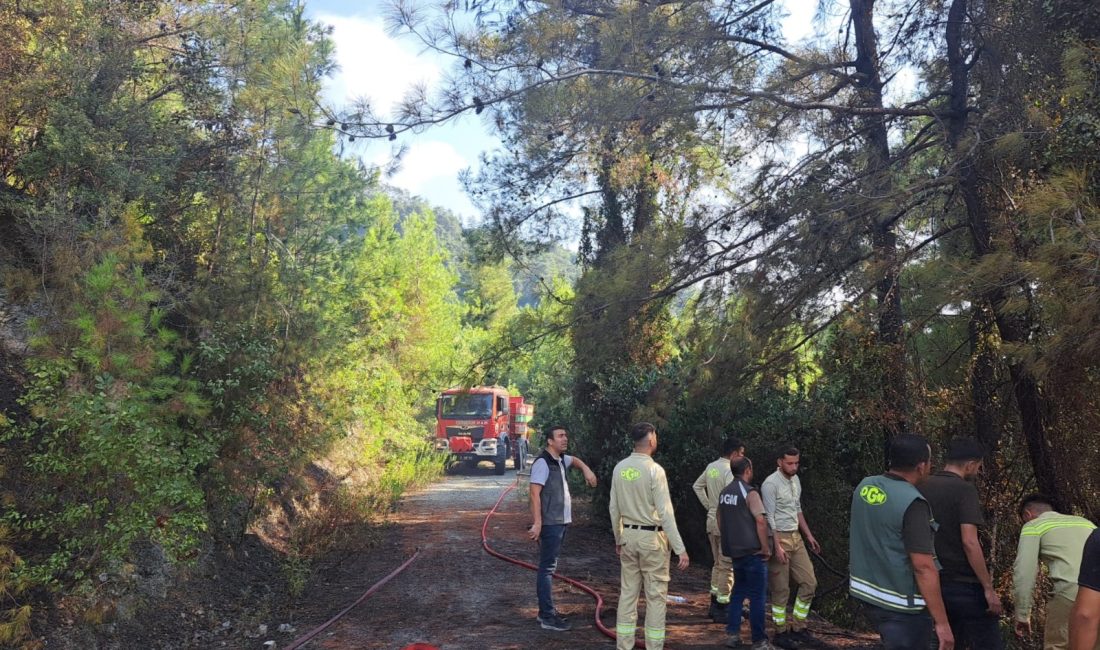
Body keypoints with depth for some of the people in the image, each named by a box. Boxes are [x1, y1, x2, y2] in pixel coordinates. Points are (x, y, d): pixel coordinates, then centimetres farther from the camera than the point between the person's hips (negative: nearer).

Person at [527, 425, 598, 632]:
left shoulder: (561, 459, 12)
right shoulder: (542, 462, -15)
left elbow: (575, 460, 35)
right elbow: (534, 493, -21)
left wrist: (586, 470, 13)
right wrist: (537, 523, -26)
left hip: (560, 522, 10)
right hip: (549, 524, -10)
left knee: (549, 567, 15)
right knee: (547, 568, -7)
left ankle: (546, 611, 24)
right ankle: (547, 617, -5)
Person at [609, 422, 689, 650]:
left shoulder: (620, 468, 2)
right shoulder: (654, 470, -16)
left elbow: (614, 509, 8)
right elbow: (665, 513, -17)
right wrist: (680, 549, -13)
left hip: (628, 536, 6)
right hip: (652, 537, -6)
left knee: (627, 593, 12)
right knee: (655, 596, 5)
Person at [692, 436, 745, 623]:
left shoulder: (711, 467, 7)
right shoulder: (730, 471, -18)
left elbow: (697, 486, 19)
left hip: (712, 520, 8)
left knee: (718, 564, 18)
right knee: (727, 567, 0)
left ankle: (714, 606, 25)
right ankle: (721, 609, 6)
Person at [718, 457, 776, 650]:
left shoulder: (725, 492, 9)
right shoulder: (749, 493, -16)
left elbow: (719, 518, 18)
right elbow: (761, 521, -22)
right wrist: (766, 548, -14)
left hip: (735, 550, 7)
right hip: (752, 551, -7)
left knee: (739, 591, 18)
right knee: (757, 596, 1)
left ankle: (733, 634, 19)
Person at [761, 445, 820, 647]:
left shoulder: (795, 480, 8)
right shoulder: (771, 484, -17)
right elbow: (768, 518, -19)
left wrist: (808, 535, 18)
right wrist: (777, 547, -24)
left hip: (796, 537, 8)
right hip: (779, 538, -8)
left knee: (809, 582, 8)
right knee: (781, 589, 0)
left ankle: (798, 627, 20)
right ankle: (781, 632, 14)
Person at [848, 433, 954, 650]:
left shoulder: (864, 487, 0)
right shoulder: (912, 503, -24)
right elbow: (923, 567, -25)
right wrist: (942, 622, -20)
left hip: (866, 591, 7)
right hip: (900, 604, -7)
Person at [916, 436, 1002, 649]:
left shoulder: (921, 488, 7)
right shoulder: (964, 490, -13)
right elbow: (969, 542, -21)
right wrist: (988, 588, -16)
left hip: (935, 582, 7)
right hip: (965, 584, -7)